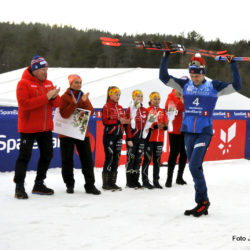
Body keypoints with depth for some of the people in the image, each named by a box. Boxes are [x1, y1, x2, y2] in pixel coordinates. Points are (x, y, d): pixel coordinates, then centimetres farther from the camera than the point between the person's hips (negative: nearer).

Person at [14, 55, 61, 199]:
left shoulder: (48, 83, 10)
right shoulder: (24, 83, -10)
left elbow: (57, 104, 9)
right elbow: (24, 103, -22)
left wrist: (54, 97, -15)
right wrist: (46, 97, -25)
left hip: (46, 127, 7)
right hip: (29, 128, -7)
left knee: (47, 154, 11)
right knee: (25, 156, -6)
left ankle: (39, 184, 24)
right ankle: (19, 187, 1)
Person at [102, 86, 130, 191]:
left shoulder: (120, 108, 16)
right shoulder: (106, 107, -5)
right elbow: (105, 121, -14)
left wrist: (126, 121, -3)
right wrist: (118, 121, -20)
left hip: (118, 135, 7)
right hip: (109, 135, -7)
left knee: (116, 158, 7)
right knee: (109, 157, -7)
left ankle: (112, 182, 13)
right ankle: (106, 183, -1)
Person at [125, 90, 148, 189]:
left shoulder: (145, 110, 13)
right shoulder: (130, 109, -4)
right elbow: (128, 125, -8)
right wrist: (129, 139, -13)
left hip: (141, 137, 5)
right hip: (132, 138, -5)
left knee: (138, 158, 8)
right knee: (131, 158, -4)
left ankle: (136, 180, 14)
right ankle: (129, 181, 2)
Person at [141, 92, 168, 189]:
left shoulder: (162, 111, 13)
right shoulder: (147, 110, -2)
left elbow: (166, 124, 10)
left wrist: (164, 126, -12)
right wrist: (155, 125, -22)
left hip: (159, 139, 5)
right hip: (149, 139, -5)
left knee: (157, 160, 9)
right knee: (147, 159, -3)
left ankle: (156, 181, 16)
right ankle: (145, 180, 4)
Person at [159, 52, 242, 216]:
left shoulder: (214, 86, -1)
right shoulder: (185, 85, 6)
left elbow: (237, 86, -3)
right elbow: (164, 77, 5)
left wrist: (233, 65, -7)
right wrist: (166, 57, -2)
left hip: (204, 132, -4)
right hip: (188, 132, 4)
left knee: (194, 166, -16)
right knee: (195, 168, 7)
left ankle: (202, 201, -2)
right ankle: (203, 204, 15)